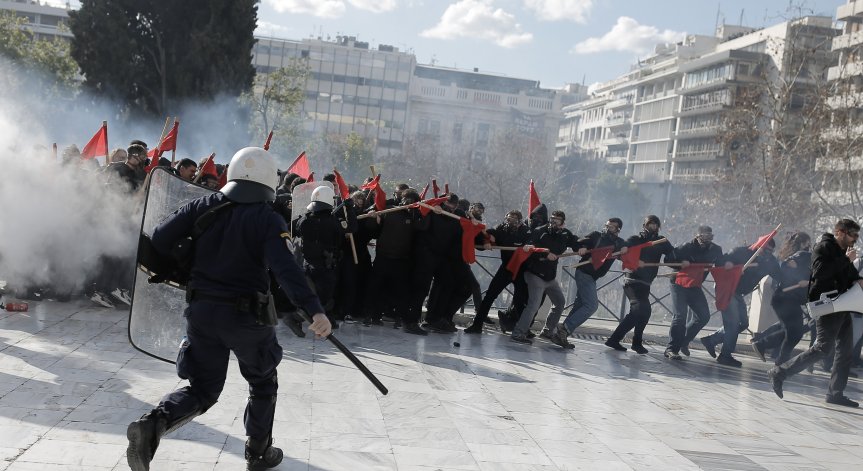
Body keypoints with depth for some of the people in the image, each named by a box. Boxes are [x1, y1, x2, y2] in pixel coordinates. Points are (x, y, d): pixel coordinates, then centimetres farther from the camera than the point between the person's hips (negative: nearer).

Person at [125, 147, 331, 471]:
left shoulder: (204, 206, 1)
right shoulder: (268, 219, -11)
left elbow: (161, 238, -3)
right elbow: (286, 269, -25)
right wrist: (314, 310, -33)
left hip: (201, 310, 4)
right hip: (246, 315, -3)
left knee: (202, 389, 13)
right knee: (263, 383, 21)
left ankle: (154, 423, -13)